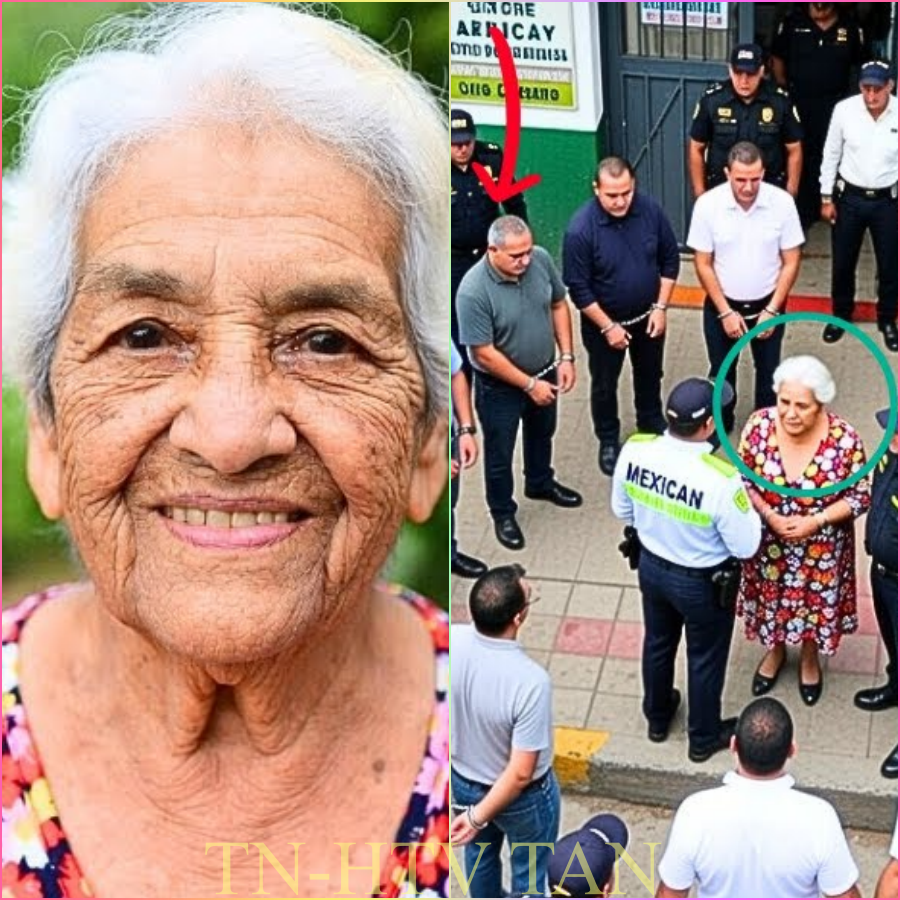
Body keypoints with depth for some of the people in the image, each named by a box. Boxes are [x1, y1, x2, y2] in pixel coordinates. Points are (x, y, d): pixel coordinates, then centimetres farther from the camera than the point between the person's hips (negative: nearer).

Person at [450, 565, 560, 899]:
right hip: (521, 796, -5)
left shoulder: (451, 640, -25)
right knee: (530, 872, 24)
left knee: (479, 850, 34)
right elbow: (521, 773, -31)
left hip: (462, 781, 6)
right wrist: (478, 816, -17)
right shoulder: (530, 680, -39)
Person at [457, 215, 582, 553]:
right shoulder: (473, 291, -34)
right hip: (500, 385, -5)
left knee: (541, 433, 30)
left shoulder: (541, 259, -18)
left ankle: (540, 484, 57)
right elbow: (484, 353, -26)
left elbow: (558, 305, -1)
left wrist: (566, 357, -5)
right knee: (499, 452, 15)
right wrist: (529, 385, -20)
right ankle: (503, 513, 39)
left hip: (545, 371, 6)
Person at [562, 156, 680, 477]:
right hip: (603, 321, -3)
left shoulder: (650, 210, -18)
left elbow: (670, 259, -4)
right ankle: (608, 441, 40)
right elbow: (578, 288, -20)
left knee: (649, 376, 25)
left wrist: (660, 307, -8)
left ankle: (653, 426, 50)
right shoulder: (580, 229, -29)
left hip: (648, 316, 3)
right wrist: (607, 327, -18)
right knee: (604, 385, 16)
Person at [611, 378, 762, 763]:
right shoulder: (722, 480, -37)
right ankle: (703, 738, 45)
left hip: (651, 566, 5)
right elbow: (746, 547, -23)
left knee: (657, 643, 30)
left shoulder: (634, 450, -22)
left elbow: (622, 511, -3)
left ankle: (657, 718, 54)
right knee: (705, 659, 22)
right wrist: (746, 504, -7)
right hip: (703, 582, -4)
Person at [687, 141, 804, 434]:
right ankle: (719, 425, 41)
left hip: (768, 305, 0)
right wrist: (725, 312, -12)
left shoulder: (782, 202, -18)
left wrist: (771, 310, -13)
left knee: (768, 371, 17)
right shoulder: (707, 204, -19)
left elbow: (791, 262, -9)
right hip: (721, 306, 0)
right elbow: (703, 264, -10)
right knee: (721, 371, 18)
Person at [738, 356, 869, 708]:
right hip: (768, 541, 1)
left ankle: (809, 659, 54)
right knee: (771, 598, 25)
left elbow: (859, 496, -13)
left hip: (820, 546, -1)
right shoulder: (759, 425, -22)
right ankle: (775, 651, 57)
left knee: (815, 602, 23)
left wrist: (816, 520, -25)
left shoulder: (844, 440, -27)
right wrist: (769, 516, -21)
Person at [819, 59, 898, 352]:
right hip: (849, 197, 1)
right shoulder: (844, 110, -13)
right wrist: (826, 198, 1)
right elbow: (831, 155, -1)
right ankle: (841, 316, 36)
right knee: (842, 263, 14)